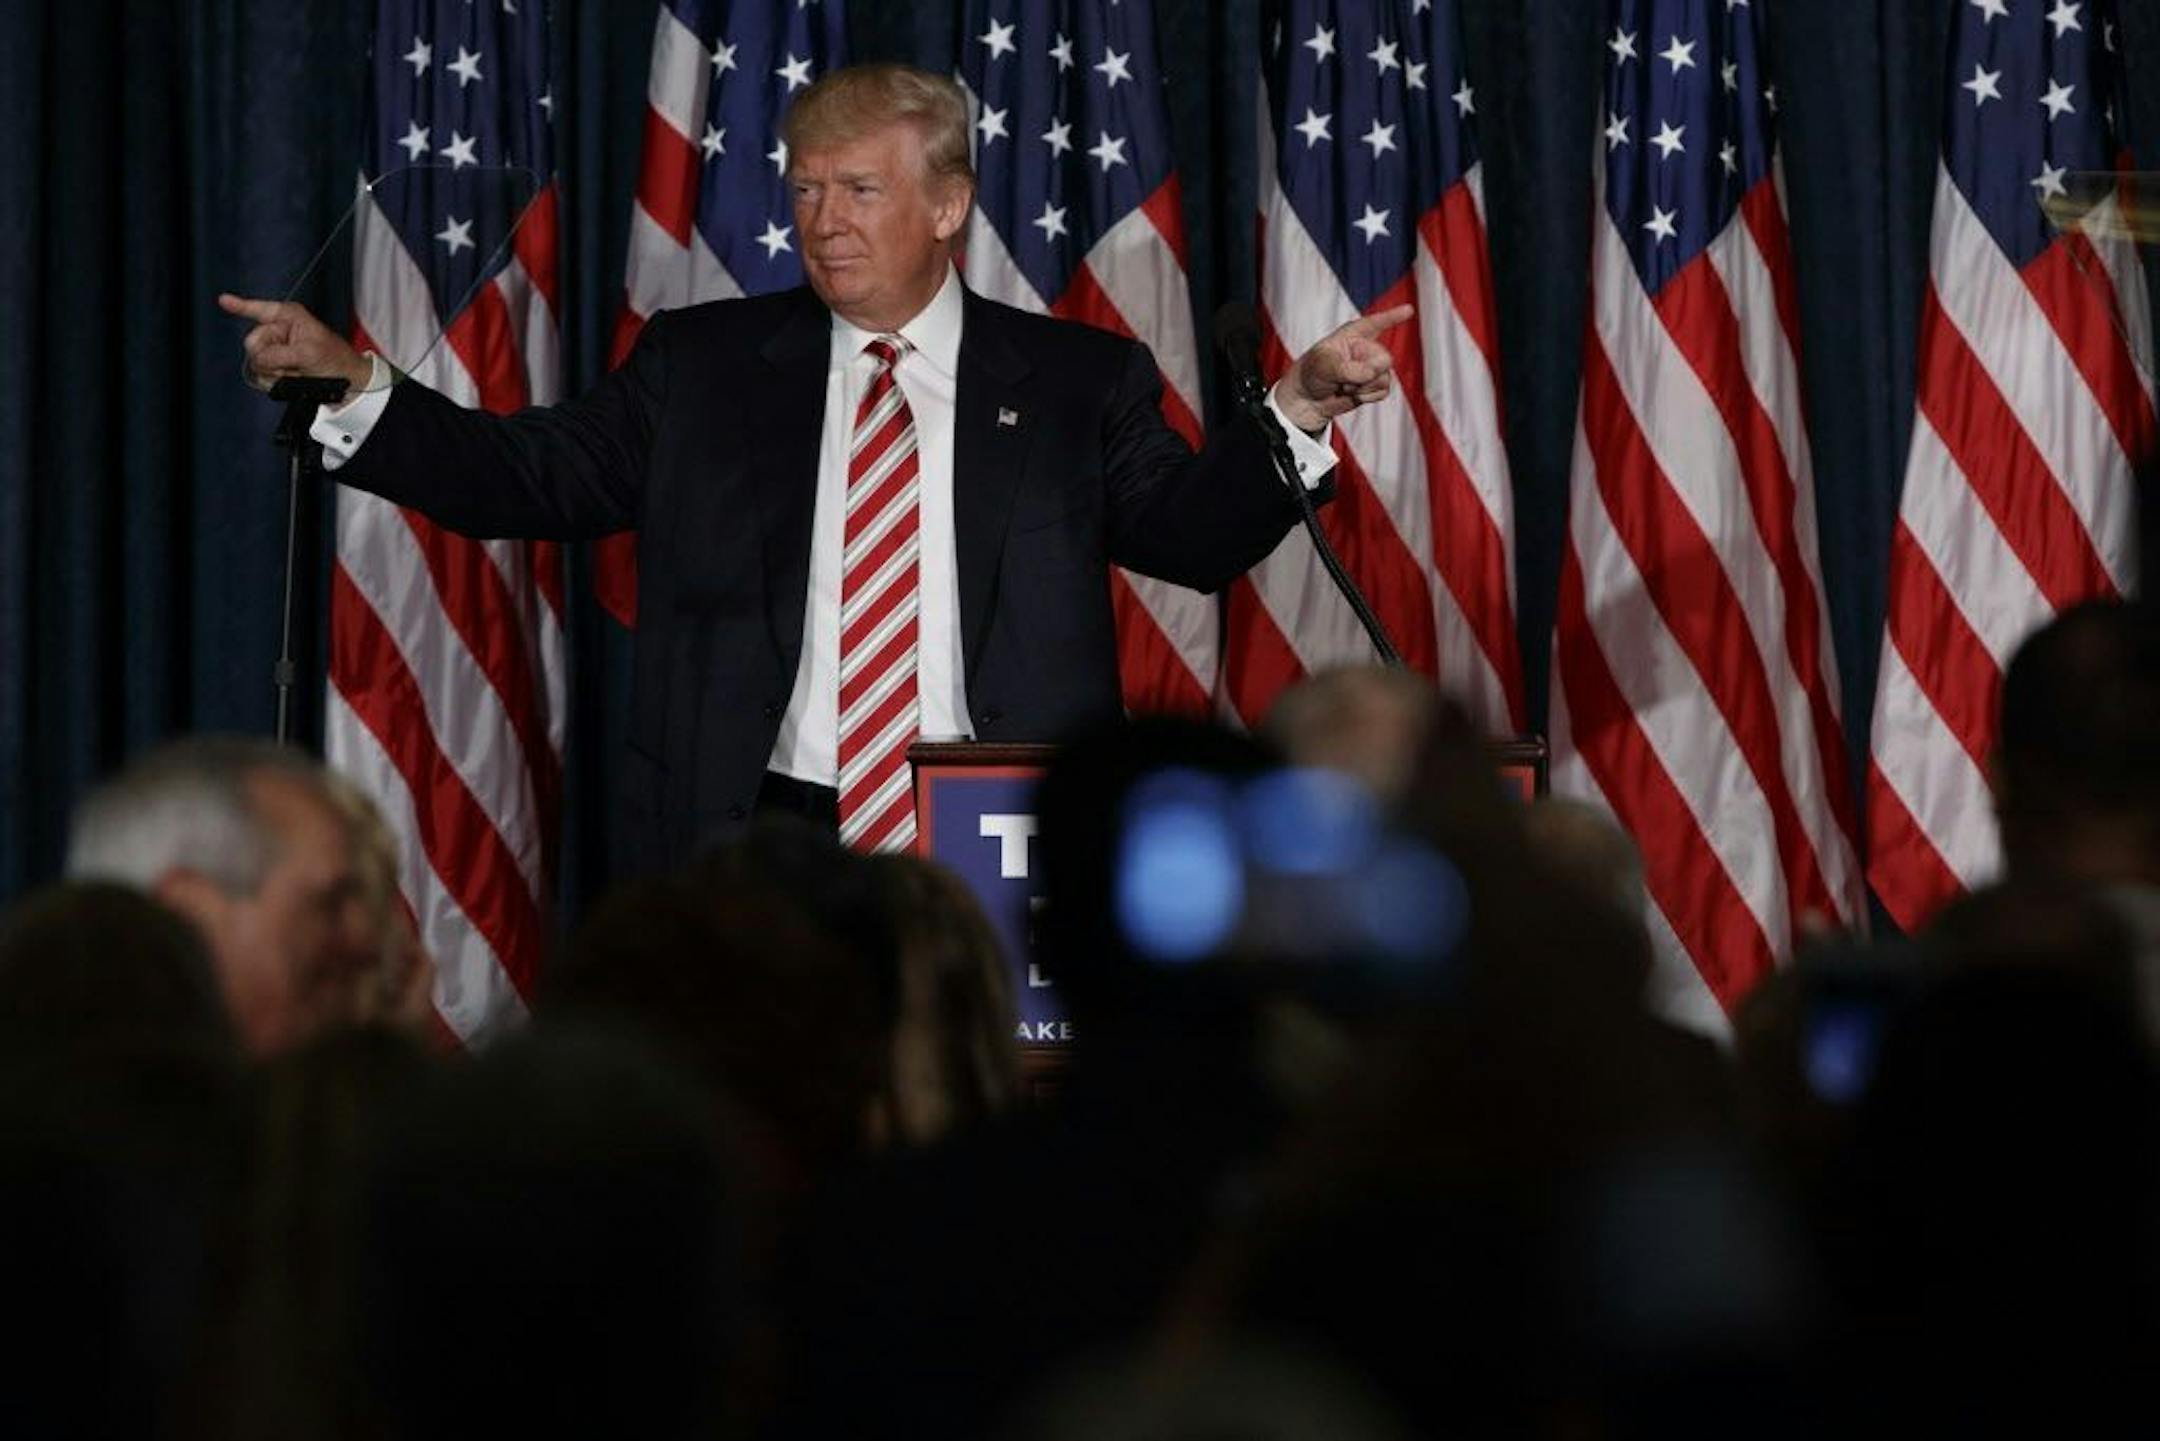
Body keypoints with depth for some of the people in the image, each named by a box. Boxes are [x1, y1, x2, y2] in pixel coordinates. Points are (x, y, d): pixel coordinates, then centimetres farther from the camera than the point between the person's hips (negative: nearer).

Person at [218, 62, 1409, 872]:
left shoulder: (1075, 382, 9)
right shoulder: (701, 367, 10)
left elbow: (1196, 531, 5)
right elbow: (530, 477, 8)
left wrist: (1297, 412, -13)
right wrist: (348, 383, -4)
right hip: (764, 844, 1)